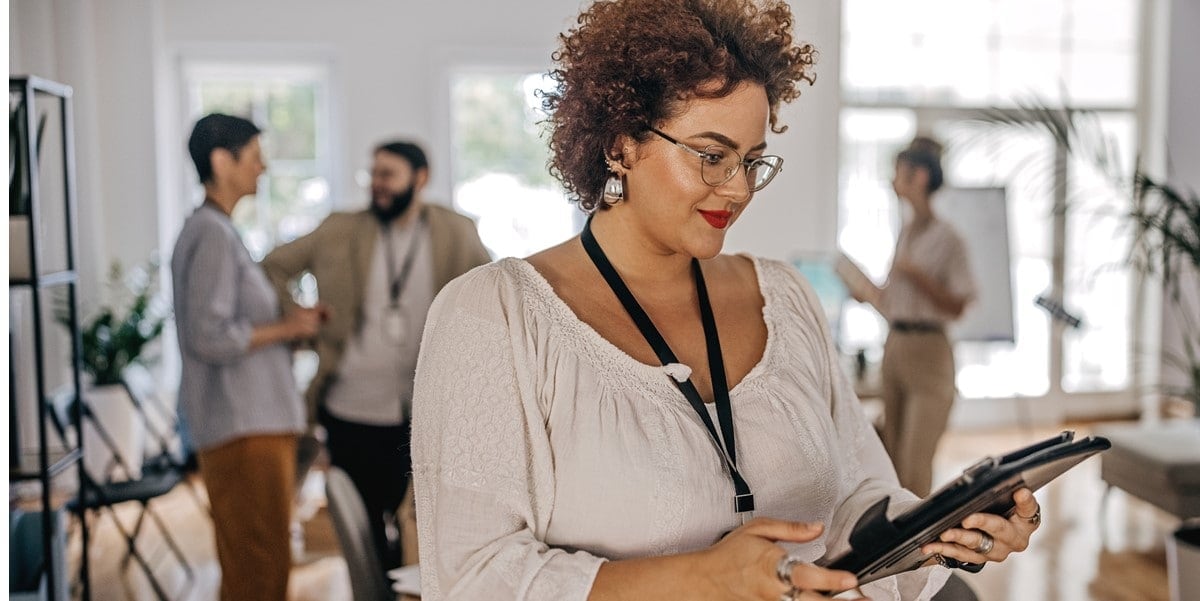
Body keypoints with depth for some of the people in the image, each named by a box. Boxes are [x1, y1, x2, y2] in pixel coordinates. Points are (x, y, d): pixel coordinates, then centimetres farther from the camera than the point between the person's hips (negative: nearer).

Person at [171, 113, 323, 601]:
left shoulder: (216, 231, 17)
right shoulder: (213, 235, -14)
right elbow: (210, 338, -22)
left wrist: (291, 324, 11)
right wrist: (286, 329, -12)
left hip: (254, 421, 10)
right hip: (244, 429, -10)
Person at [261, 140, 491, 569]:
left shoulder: (455, 234, 1)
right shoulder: (340, 231, 1)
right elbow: (274, 267, 9)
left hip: (423, 415, 0)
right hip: (350, 411, 0)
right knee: (365, 532, 10)